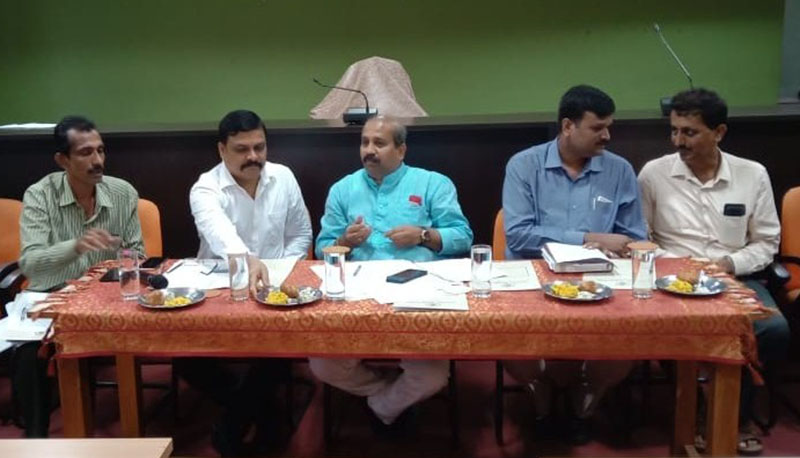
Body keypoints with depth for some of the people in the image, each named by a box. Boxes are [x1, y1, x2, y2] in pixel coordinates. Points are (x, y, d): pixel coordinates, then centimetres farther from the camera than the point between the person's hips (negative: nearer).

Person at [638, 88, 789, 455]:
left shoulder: (753, 175, 4)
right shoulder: (654, 173, 0)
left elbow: (766, 243, 8)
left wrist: (731, 264, -11)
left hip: (735, 278, 2)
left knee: (775, 330, -26)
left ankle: (738, 411, 3)